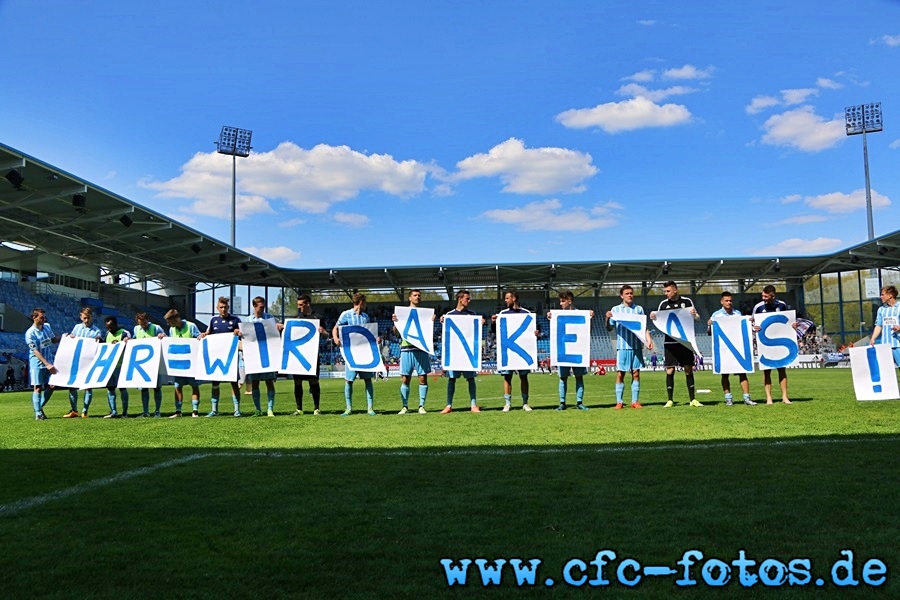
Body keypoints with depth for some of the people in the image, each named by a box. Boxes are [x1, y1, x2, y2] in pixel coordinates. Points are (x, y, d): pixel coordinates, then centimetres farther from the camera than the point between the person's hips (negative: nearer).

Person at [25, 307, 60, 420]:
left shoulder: (47, 326, 5)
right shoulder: (30, 333, -15)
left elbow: (53, 340, 21)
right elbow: (35, 351, -18)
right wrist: (47, 364, -24)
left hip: (49, 362, 6)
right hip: (37, 364, -6)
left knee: (51, 386, 5)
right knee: (37, 388, -5)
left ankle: (39, 407, 21)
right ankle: (38, 413, -2)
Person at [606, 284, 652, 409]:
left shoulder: (639, 309, 9)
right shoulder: (616, 309, 6)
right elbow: (609, 328, 6)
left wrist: (649, 339, -5)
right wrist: (607, 318, -13)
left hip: (637, 346, 1)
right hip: (622, 346, -1)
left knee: (636, 373, 3)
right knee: (620, 374, -1)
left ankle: (635, 401, 8)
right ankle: (619, 401, 5)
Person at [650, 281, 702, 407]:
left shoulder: (687, 301, 2)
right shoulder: (663, 304, 6)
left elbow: (697, 318, 6)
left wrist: (694, 314, -17)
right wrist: (653, 317, -12)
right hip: (669, 342, 1)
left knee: (688, 369, 2)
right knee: (670, 370, -2)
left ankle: (692, 399, 9)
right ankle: (670, 400, 4)